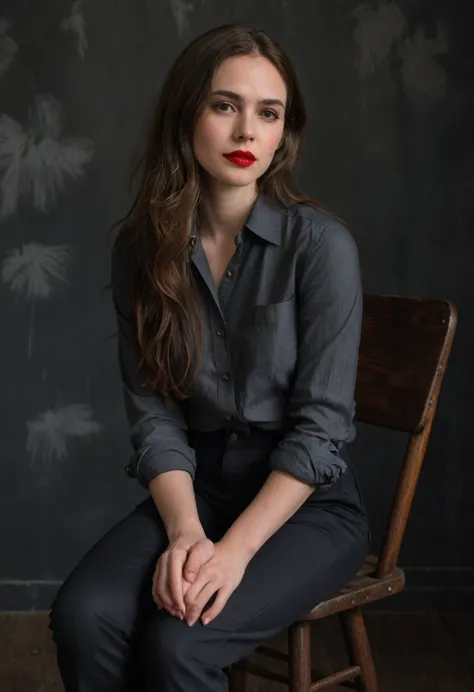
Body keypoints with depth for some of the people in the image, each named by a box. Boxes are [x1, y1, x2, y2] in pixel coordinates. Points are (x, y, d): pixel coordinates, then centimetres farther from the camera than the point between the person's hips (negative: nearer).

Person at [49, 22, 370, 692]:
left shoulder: (320, 243, -12)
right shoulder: (141, 247, 0)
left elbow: (320, 425, -14)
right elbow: (153, 412, -2)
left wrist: (235, 549, -21)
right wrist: (185, 532, -17)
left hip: (308, 502, -3)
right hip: (195, 487, 3)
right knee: (82, 616, -23)